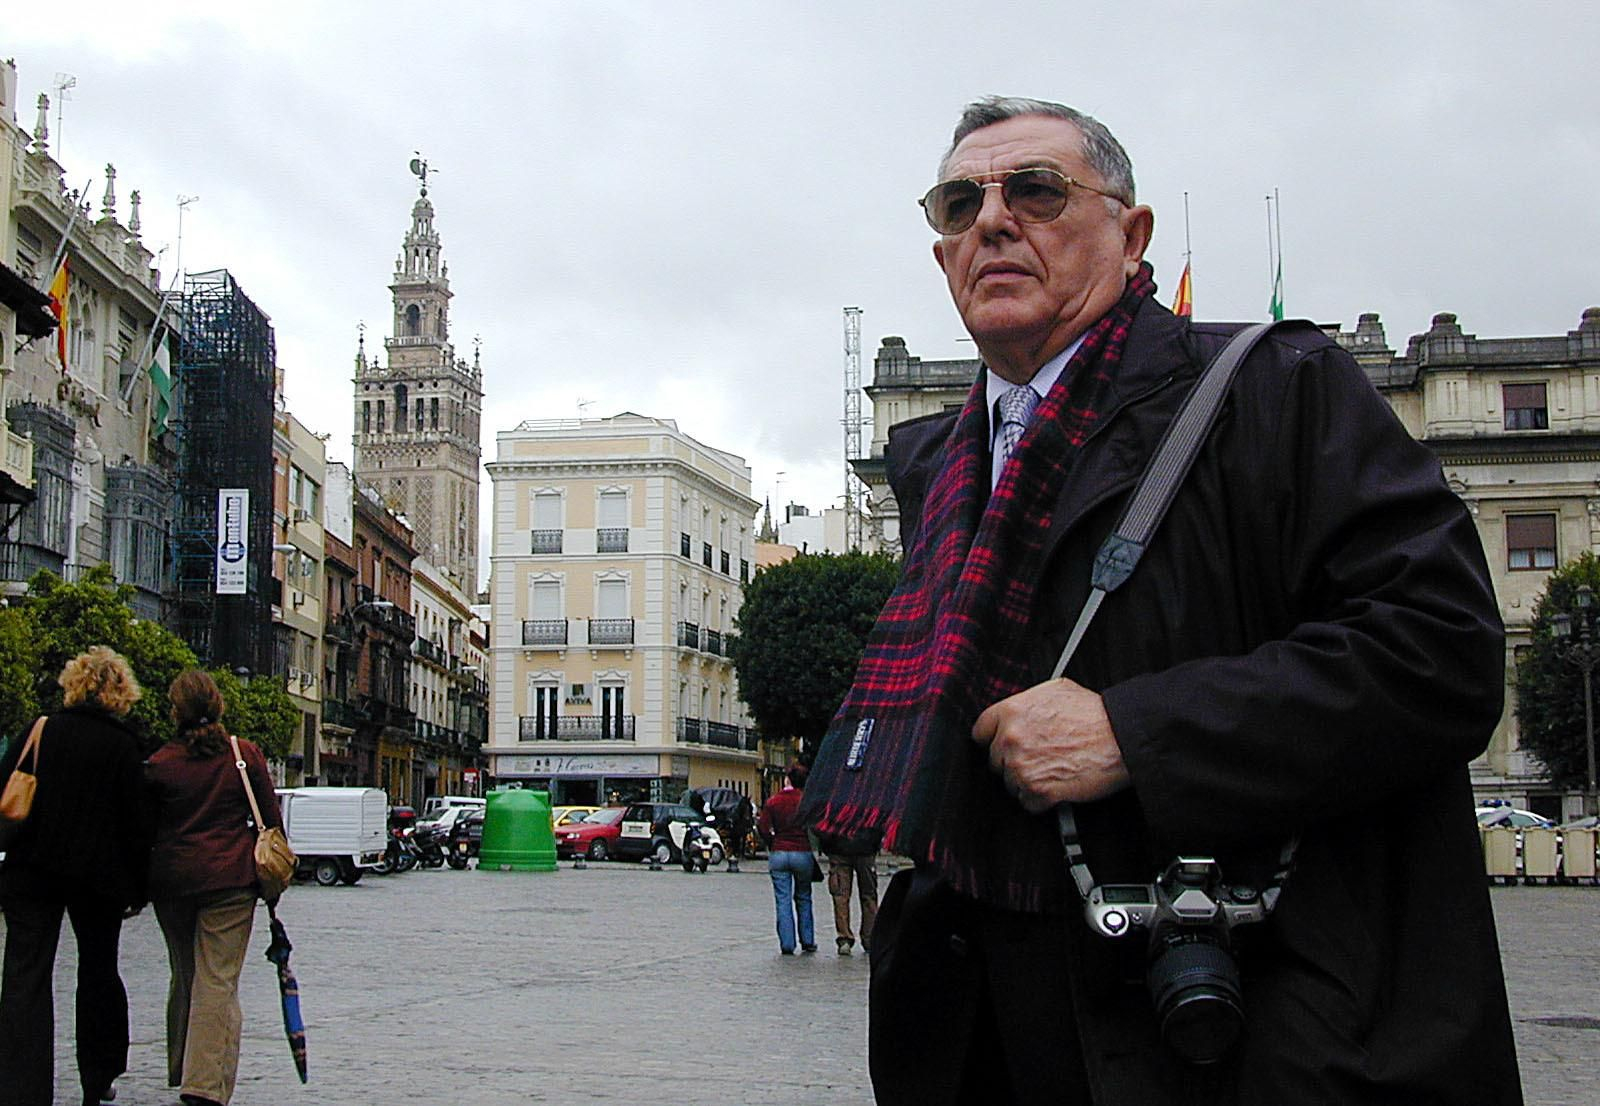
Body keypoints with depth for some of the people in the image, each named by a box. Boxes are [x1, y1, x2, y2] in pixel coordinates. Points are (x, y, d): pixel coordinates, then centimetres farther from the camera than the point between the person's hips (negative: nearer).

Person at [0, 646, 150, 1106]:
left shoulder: (38, 733, 0)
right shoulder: (124, 746, -4)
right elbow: (136, 824, -3)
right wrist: (136, 890, 4)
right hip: (98, 876, 0)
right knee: (99, 973, 17)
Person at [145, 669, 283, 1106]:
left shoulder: (160, 764, -1)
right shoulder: (245, 755, -1)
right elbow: (271, 820, 2)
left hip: (172, 879, 2)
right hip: (230, 880, -2)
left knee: (185, 976, 18)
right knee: (218, 980, -5)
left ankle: (182, 1070, 30)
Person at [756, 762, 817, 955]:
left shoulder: (772, 802, -1)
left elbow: (763, 828, -5)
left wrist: (772, 845, 10)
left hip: (779, 854, 0)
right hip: (803, 853, 0)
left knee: (783, 901, 3)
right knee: (803, 898, 15)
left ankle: (787, 944, -1)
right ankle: (807, 941, 18)